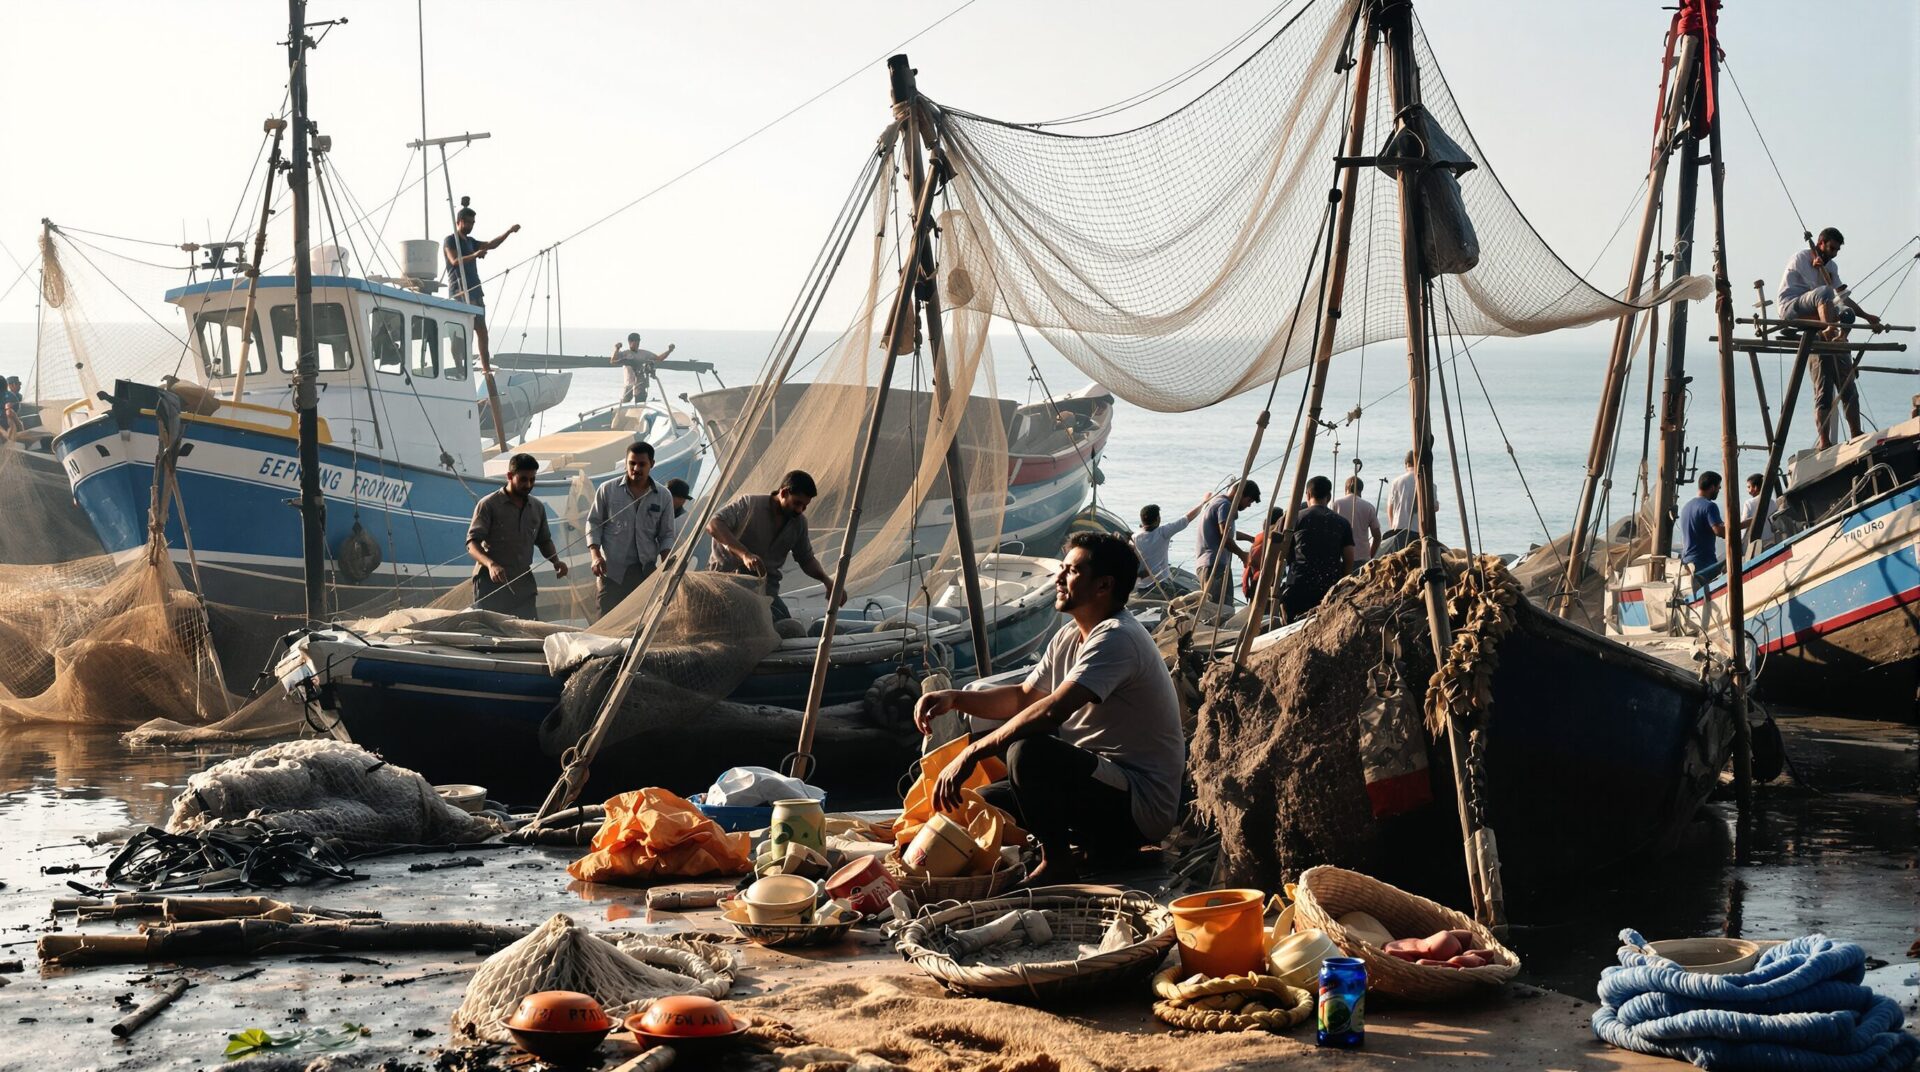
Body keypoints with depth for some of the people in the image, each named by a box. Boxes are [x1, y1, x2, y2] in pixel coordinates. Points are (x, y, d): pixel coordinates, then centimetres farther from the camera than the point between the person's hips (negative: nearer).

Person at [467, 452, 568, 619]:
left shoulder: (537, 508, 14)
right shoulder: (489, 505, -3)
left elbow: (544, 541, 27)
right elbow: (472, 543, -9)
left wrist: (556, 561, 5)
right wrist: (490, 564, -29)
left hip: (524, 586, 5)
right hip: (492, 585, -5)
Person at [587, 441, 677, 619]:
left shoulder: (663, 496, 6)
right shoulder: (608, 490, 2)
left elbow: (666, 535, 10)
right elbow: (593, 523, 6)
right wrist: (596, 556, -7)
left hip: (646, 571, 2)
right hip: (612, 571, -2)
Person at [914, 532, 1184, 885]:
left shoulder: (1117, 638, -20)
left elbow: (1050, 711, -32)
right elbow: (1022, 697, 20)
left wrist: (971, 754, -30)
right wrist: (955, 698, 2)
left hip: (1141, 808, -10)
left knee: (1027, 751, -32)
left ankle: (1057, 864, -13)